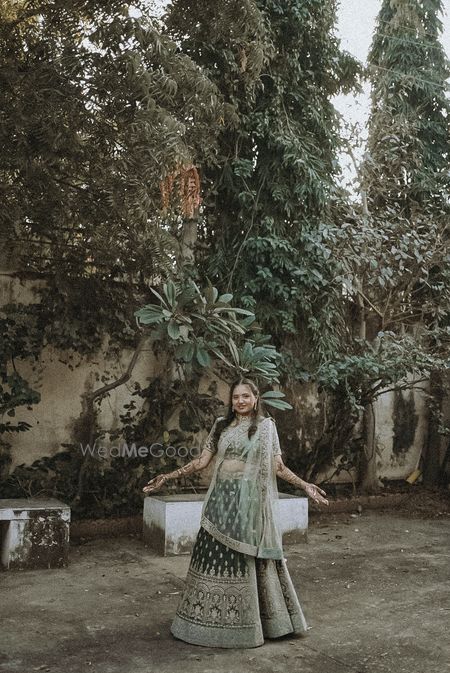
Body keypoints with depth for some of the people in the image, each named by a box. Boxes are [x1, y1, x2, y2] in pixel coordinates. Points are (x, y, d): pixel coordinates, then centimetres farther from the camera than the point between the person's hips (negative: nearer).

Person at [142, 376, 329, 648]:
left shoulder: (266, 426, 3)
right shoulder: (221, 425, 9)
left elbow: (278, 467, 2)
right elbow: (202, 461, 8)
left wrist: (305, 486, -8)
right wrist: (167, 477, 3)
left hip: (250, 502, -3)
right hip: (222, 498, 3)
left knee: (249, 560, 2)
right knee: (216, 554, 5)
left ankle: (247, 621, 17)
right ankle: (213, 621, 20)